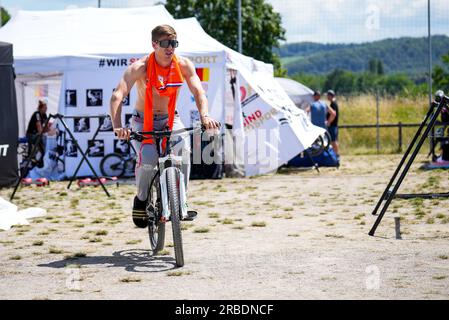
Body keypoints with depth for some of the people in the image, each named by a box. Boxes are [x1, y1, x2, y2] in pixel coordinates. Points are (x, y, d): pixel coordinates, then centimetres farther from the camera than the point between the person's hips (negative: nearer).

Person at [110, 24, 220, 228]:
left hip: (170, 119, 2)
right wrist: (117, 126, -47)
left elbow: (198, 91, -20)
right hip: (143, 121, -2)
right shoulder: (140, 67, -21)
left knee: (183, 147, -28)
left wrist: (204, 116, -41)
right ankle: (141, 200, 0)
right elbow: (117, 96, -31)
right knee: (147, 159, -28)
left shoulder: (183, 65, -12)